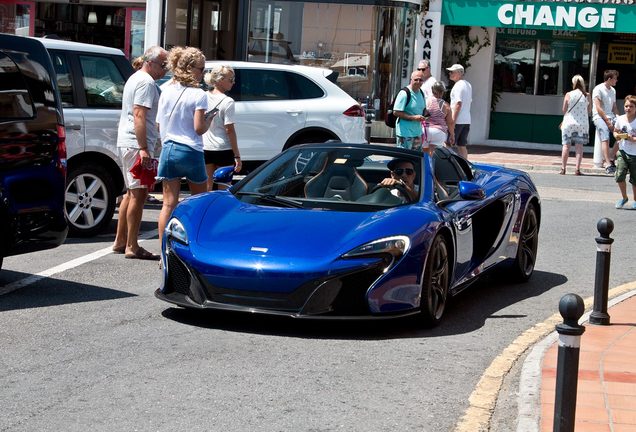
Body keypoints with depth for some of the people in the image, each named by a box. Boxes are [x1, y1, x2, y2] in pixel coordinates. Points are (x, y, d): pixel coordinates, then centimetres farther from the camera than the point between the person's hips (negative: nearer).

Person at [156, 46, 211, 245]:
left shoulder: (166, 92, 7)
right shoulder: (199, 95, -10)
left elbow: (160, 125, 10)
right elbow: (199, 128, -13)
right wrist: (209, 119, 5)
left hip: (168, 149, 4)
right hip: (191, 152, -4)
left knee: (169, 204, 2)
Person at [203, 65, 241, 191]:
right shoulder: (227, 102, -14)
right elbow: (229, 130, -14)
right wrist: (237, 155, -10)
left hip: (205, 148, 5)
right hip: (223, 149, -5)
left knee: (206, 187, 11)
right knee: (223, 189, 6)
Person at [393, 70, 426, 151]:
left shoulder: (421, 93, 11)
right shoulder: (404, 93, -15)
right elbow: (396, 112, -19)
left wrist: (422, 117, 2)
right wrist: (413, 117, -21)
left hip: (418, 132, 8)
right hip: (405, 133, -8)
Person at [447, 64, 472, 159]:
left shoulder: (458, 85, -13)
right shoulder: (468, 85, 16)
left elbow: (458, 103, -20)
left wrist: (453, 120, -19)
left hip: (458, 121, -9)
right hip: (467, 120, 9)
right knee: (462, 146, 11)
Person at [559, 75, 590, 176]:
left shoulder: (568, 95, -7)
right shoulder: (587, 95, -3)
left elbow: (564, 110, 0)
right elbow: (588, 111, 4)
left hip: (569, 122, -1)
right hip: (582, 123, 1)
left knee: (566, 145, 5)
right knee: (579, 146, 3)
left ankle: (563, 168, 5)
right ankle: (577, 168, -2)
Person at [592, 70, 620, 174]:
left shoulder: (613, 91, 18)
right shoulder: (598, 89, -6)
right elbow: (598, 108, -13)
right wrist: (608, 122, -16)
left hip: (610, 117, 7)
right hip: (599, 117, -7)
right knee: (605, 139, -22)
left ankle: (611, 158, 4)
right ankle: (609, 165, -28)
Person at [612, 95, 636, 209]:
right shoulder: (620, 119, 0)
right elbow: (615, 131, 16)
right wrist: (617, 136, -5)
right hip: (623, 152, 3)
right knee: (619, 175, -10)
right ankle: (624, 197, 14)